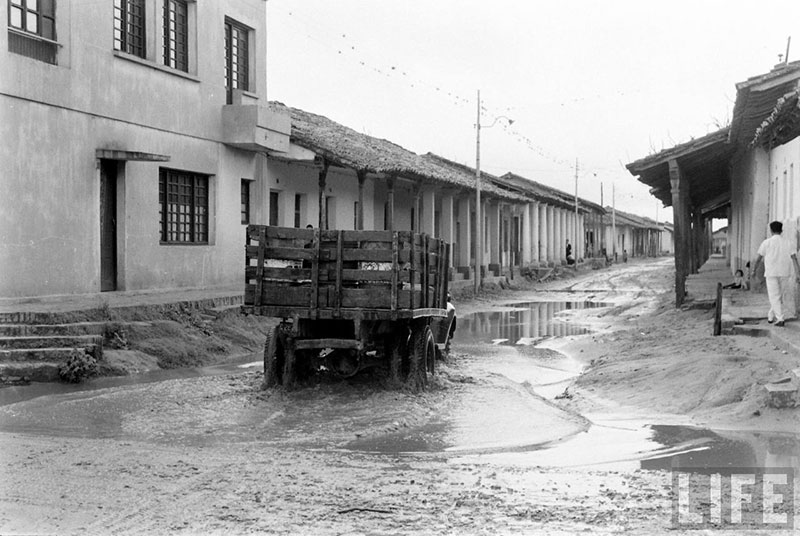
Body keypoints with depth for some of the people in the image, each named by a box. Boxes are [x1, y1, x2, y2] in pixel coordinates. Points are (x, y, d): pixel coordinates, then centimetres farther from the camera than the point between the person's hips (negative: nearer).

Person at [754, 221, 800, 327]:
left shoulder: (767, 242, -1)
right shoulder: (786, 243, 7)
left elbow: (759, 258, 2)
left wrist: (755, 268, 19)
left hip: (771, 273, -3)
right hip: (784, 273, 3)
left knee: (774, 297, -3)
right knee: (780, 296, 16)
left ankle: (780, 318, -15)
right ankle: (771, 316, 22)